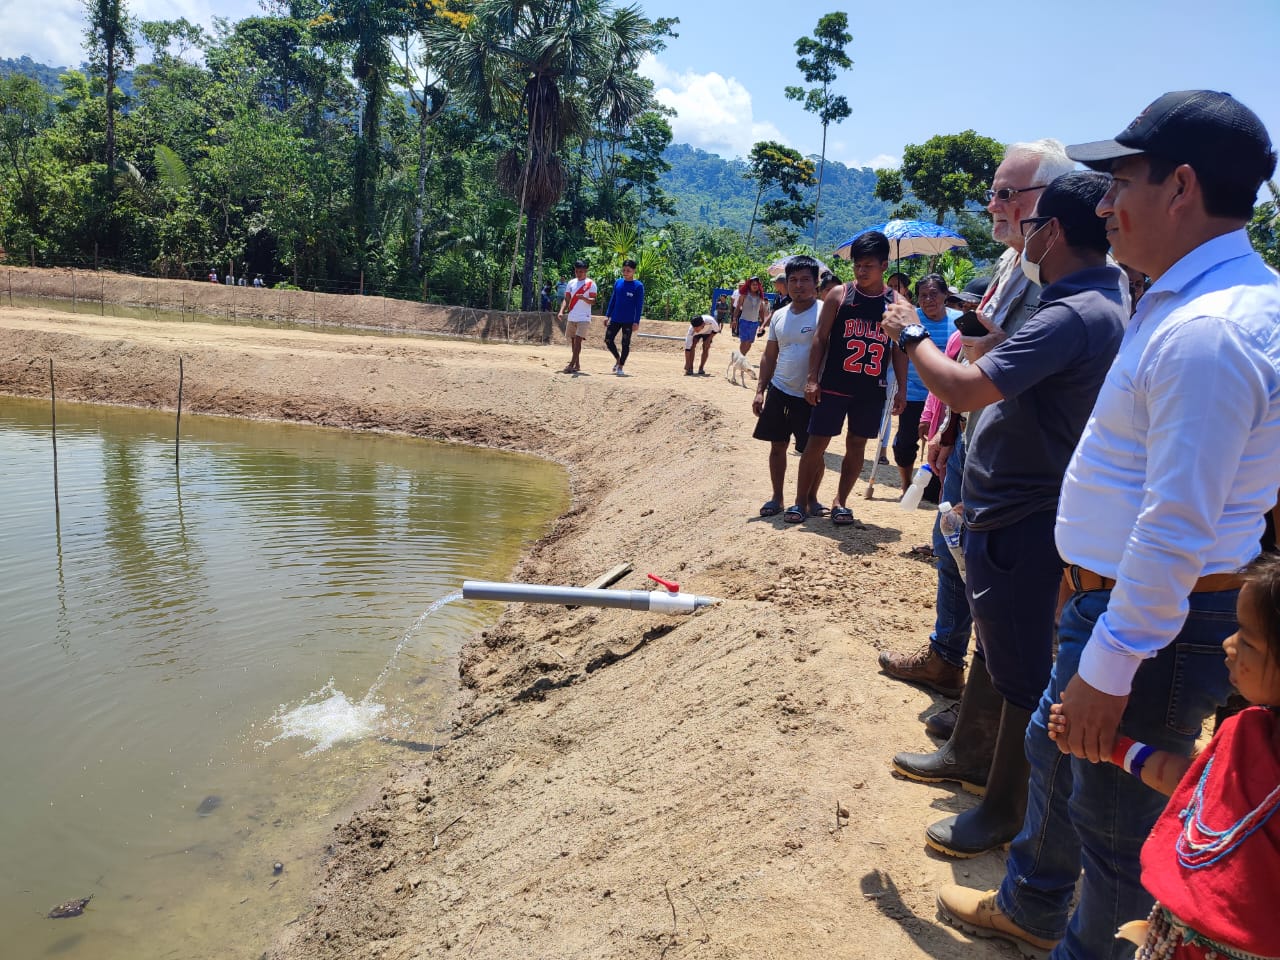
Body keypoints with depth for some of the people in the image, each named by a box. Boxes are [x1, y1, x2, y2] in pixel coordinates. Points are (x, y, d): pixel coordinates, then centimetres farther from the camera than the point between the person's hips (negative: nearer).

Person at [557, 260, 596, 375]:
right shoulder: (571, 283, 11)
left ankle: (571, 365, -18)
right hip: (571, 317, 6)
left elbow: (593, 301, -10)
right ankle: (577, 364, 19)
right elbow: (566, 299, 12)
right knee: (573, 341, 9)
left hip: (584, 318, -6)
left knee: (578, 340, -14)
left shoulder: (590, 284, -3)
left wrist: (583, 298, -29)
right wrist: (561, 311, -4)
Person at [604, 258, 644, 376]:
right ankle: (618, 359, 25)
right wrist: (607, 315, 9)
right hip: (615, 319, 4)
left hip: (628, 321, -4)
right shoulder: (618, 282, 5)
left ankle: (620, 366, 14)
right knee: (608, 340, 3)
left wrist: (636, 321, -12)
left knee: (625, 344, 3)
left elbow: (639, 305, -8)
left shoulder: (638, 286, -8)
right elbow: (613, 299, 12)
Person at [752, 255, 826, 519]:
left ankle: (811, 499, 21)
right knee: (777, 445, 11)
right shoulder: (779, 316, 8)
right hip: (779, 391, 5)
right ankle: (777, 497, 23)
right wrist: (760, 391, 8)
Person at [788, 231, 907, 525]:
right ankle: (800, 501, 11)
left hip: (872, 390, 2)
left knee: (857, 445, 9)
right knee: (816, 442, 1)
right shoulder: (839, 294, -2)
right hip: (833, 386, -2)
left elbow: (899, 349, 6)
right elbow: (820, 338, -1)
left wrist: (902, 389, 1)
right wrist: (812, 378, -8)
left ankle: (840, 501, 22)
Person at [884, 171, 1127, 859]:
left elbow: (964, 389, -31)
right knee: (993, 644, 24)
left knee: (1020, 671, 4)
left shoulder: (1073, 316, -25)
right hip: (1011, 510, 11)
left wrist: (911, 334, -15)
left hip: (1022, 524, -11)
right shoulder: (1101, 305, 8)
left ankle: (1004, 811, 21)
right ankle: (969, 756, 43)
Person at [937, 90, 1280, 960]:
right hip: (1116, 594, 11)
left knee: (1114, 809, 10)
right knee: (1053, 752, 26)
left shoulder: (1208, 333, -26)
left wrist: (1108, 668, -23)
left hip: (1157, 624, -11)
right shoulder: (1207, 297, 7)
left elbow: (1178, 530, -28)